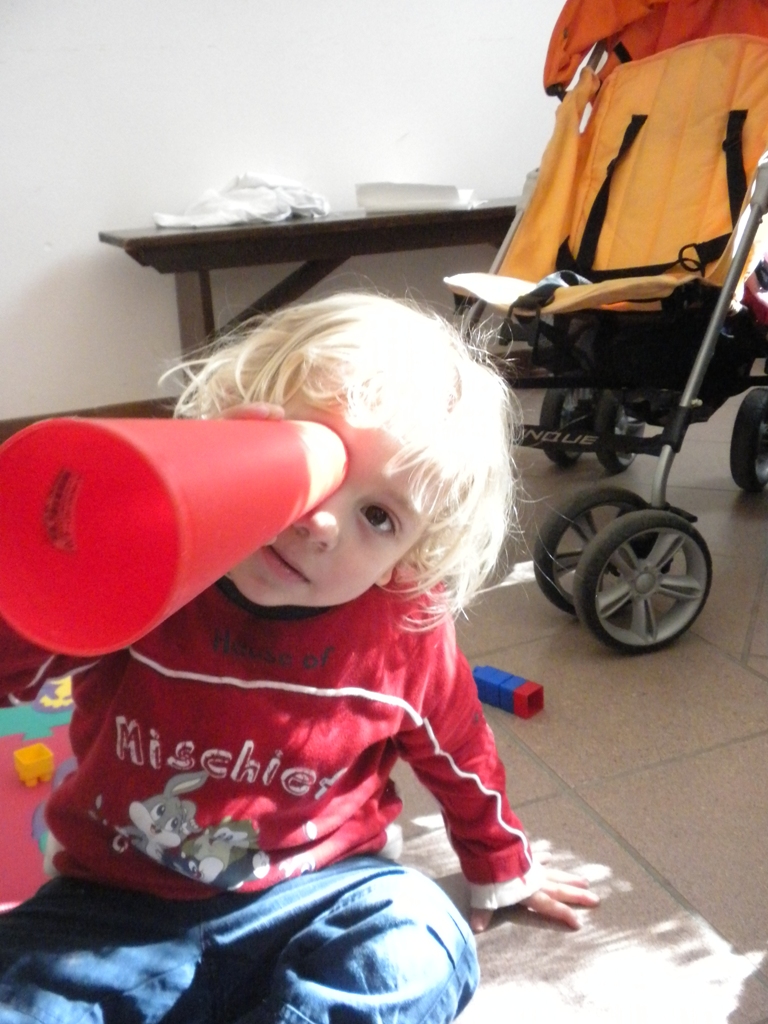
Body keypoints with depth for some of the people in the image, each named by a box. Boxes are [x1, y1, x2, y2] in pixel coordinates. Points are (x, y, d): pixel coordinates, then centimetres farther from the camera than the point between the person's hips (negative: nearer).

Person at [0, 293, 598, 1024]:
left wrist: (503, 872, 20)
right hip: (115, 910, -1)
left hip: (308, 901, 2)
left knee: (418, 955, -25)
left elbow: (459, 761, 5)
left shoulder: (406, 633, -13)